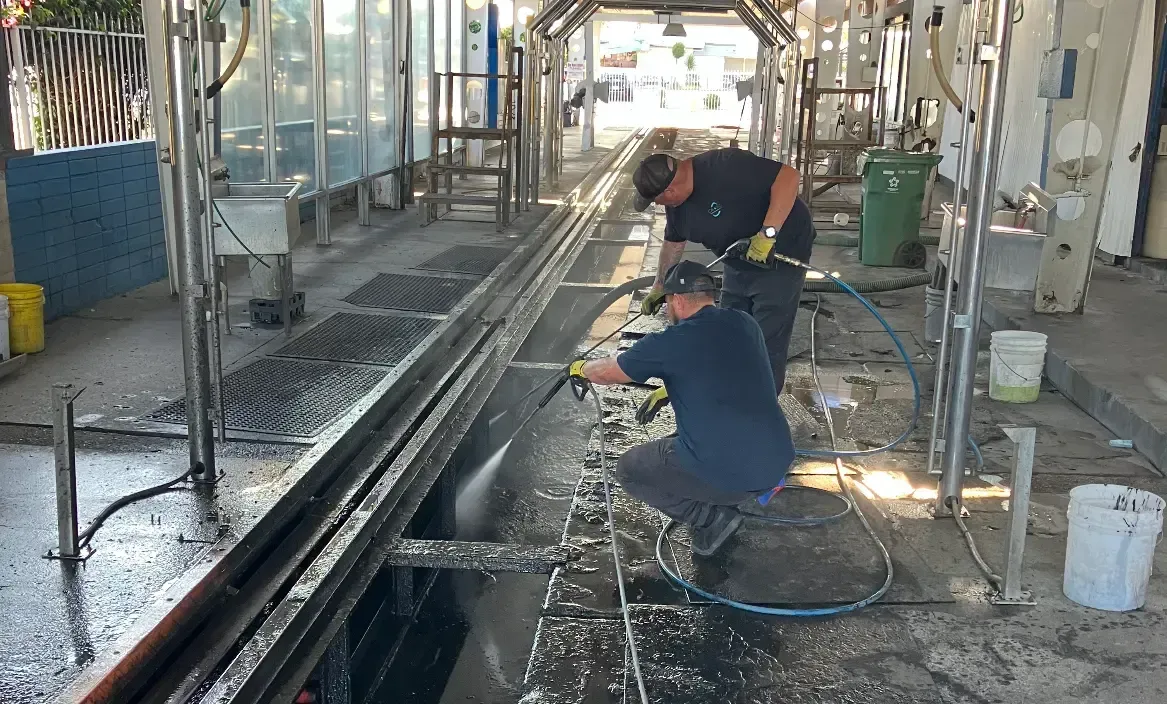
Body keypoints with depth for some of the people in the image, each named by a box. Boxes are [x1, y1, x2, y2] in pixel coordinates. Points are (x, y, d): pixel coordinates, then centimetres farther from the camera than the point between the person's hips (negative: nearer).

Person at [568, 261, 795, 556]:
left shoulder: (670, 342, -9)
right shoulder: (745, 324, 7)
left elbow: (606, 372, 7)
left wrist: (581, 368, 28)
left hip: (726, 475, -7)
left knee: (629, 471, 16)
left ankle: (711, 517, 6)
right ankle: (727, 499, 18)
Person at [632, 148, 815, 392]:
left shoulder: (725, 167, -31)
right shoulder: (676, 203, -5)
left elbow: (788, 176, -34)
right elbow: (673, 243, 13)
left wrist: (767, 234, -39)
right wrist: (659, 287, 19)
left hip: (781, 254, -8)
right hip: (739, 262, 8)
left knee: (767, 347, -5)